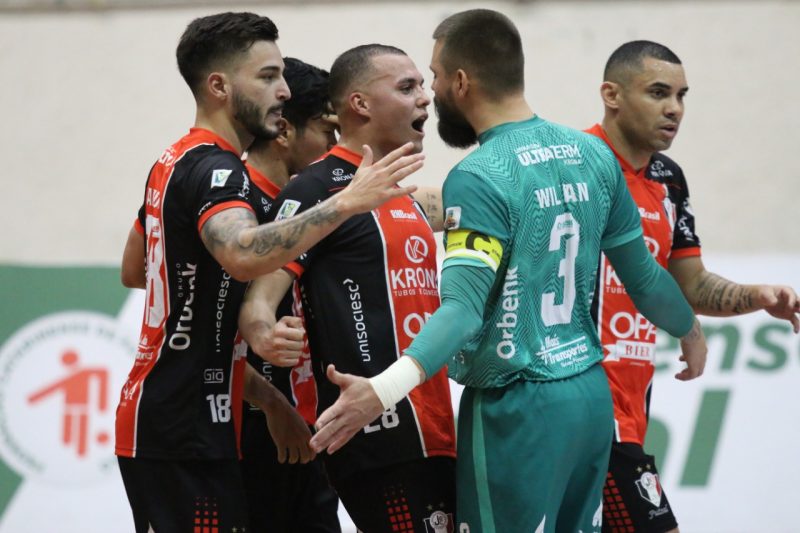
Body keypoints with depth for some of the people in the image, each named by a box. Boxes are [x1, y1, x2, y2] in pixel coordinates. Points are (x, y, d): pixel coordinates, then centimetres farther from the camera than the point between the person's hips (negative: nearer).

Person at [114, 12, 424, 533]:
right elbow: (242, 255, -38)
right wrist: (346, 202, -41)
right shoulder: (214, 169, -16)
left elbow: (134, 269, 28)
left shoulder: (174, 163, 14)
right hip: (183, 432, -10)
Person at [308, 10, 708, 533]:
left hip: (517, 409, -7)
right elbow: (643, 275, 13)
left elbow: (465, 308, -26)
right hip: (592, 393, 7)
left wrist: (383, 390, -39)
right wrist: (691, 329, 34)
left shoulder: (481, 176, -16)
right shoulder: (592, 155, 5)